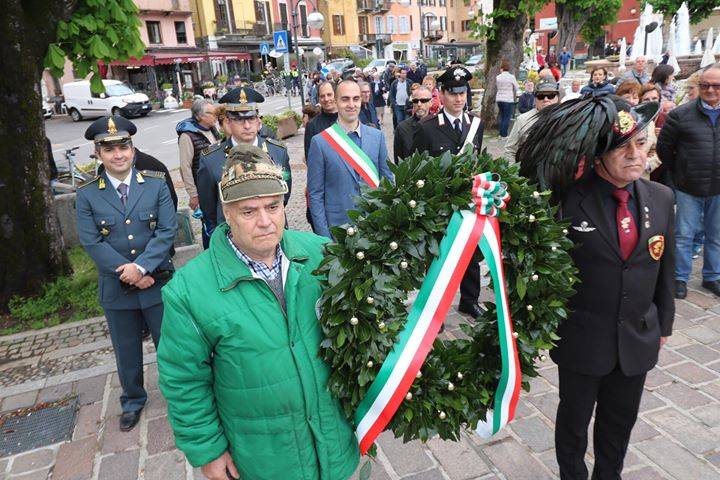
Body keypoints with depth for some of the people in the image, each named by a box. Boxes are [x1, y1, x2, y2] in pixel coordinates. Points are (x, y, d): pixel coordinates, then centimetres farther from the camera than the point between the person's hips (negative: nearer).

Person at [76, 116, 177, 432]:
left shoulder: (156, 184, -4)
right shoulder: (87, 195, -3)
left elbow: (167, 231, -10)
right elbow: (91, 242, -9)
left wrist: (141, 266, -22)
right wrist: (129, 273, -17)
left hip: (158, 283, -1)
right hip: (116, 289, 1)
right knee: (126, 351, 18)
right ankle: (133, 400, 41)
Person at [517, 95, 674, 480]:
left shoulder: (661, 198, -2)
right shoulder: (571, 200, -18)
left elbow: (664, 267, 6)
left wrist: (664, 325, 12)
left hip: (638, 339, 4)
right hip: (582, 337, -4)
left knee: (620, 420, 22)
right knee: (574, 416, 18)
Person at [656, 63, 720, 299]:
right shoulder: (681, 114, -5)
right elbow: (664, 147, 1)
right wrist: (678, 173, 3)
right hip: (689, 189, -3)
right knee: (684, 235, 5)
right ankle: (680, 277, 19)